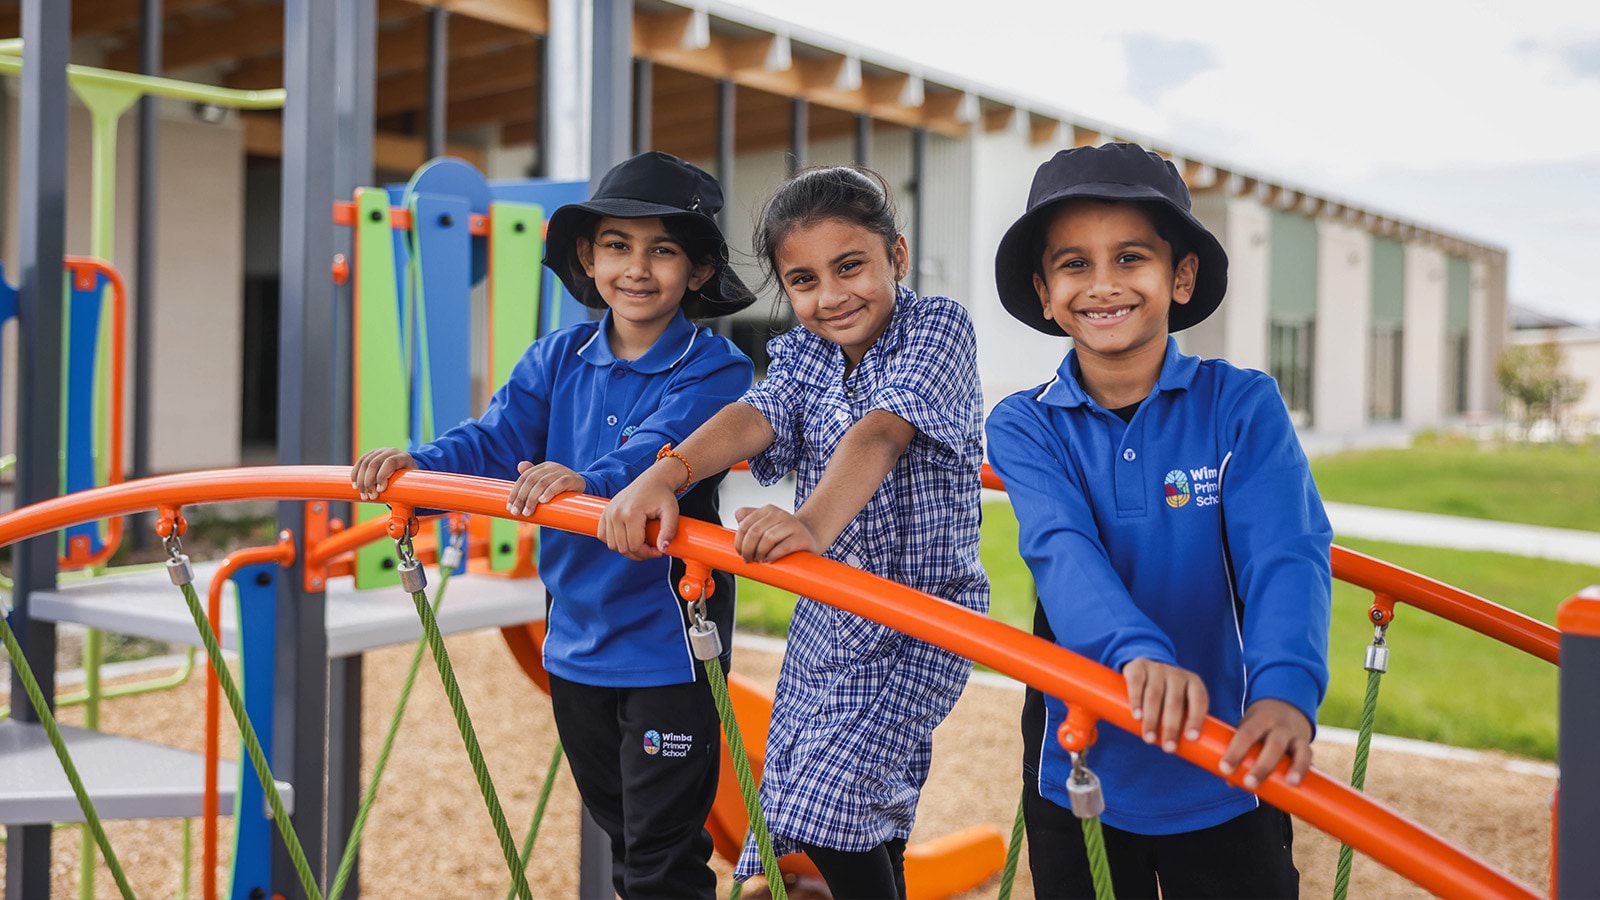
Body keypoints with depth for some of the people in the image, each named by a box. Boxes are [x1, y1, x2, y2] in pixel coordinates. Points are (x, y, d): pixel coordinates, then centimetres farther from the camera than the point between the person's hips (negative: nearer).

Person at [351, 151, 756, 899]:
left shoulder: (715, 370, -13)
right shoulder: (557, 360, 3)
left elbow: (664, 453, -30)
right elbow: (495, 442, -5)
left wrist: (587, 481, -49)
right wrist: (414, 464, -24)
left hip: (669, 648, -6)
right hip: (576, 642, 6)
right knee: (620, 837, 24)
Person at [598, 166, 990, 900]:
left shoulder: (939, 327, -11)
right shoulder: (801, 356, 5)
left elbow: (881, 432, -29)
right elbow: (752, 418, -15)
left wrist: (813, 521, -48)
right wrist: (662, 476, -36)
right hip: (823, 623, 6)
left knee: (830, 796, -18)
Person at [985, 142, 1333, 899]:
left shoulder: (1242, 406, -9)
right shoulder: (1023, 429, -7)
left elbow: (1285, 556, -22)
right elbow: (1065, 553, -23)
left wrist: (1285, 692, -41)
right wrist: (1139, 652, -43)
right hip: (1079, 773, 1)